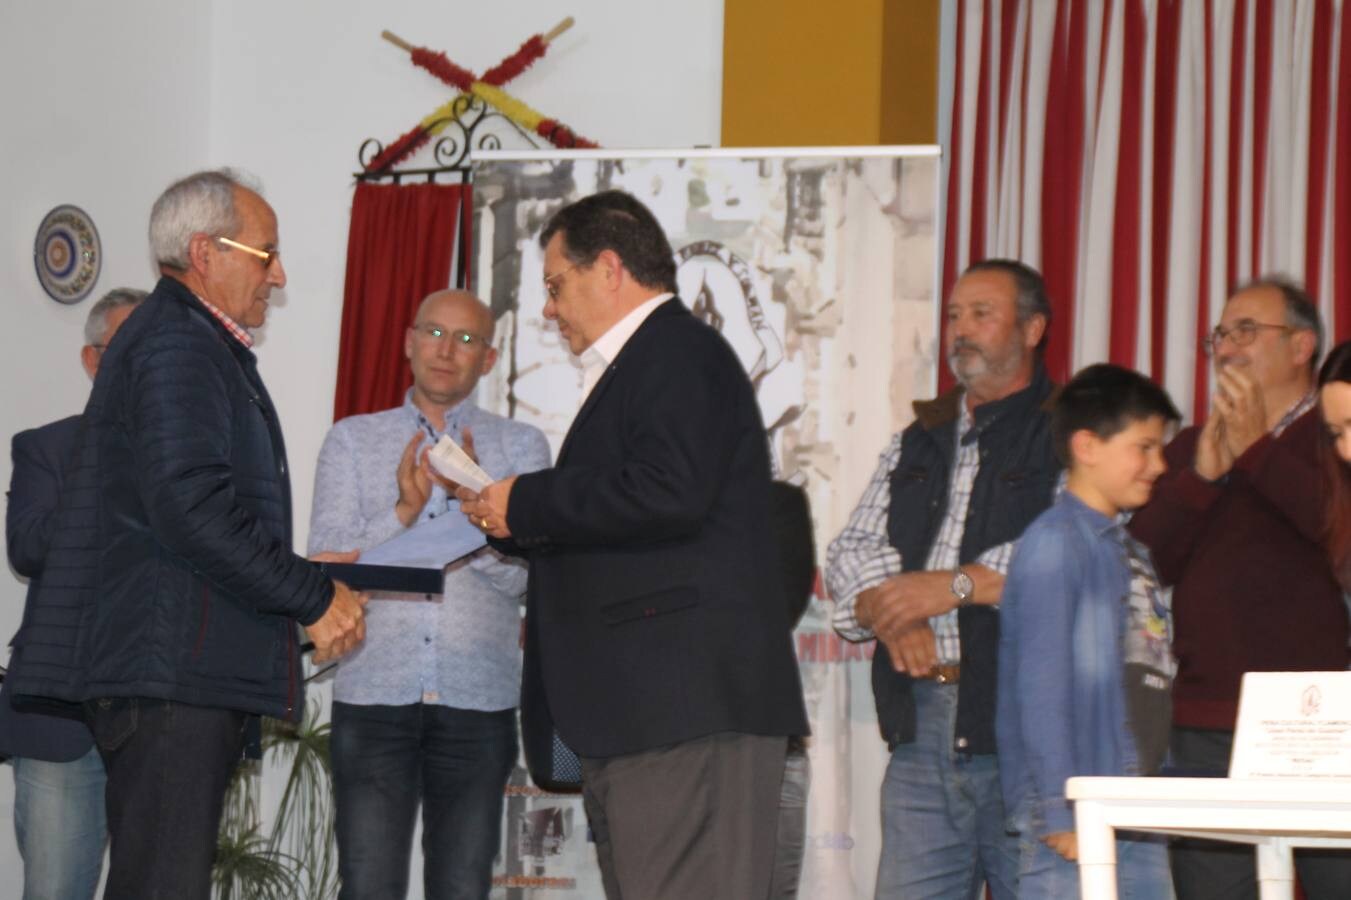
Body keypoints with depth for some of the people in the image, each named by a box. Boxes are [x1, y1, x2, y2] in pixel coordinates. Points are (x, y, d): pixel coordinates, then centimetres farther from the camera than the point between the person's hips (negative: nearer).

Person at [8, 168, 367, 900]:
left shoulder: (187, 341, 22)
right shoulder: (177, 346, -12)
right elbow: (192, 511, -23)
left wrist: (301, 578, 17)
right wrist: (314, 597, -15)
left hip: (182, 671, 11)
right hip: (169, 672, -11)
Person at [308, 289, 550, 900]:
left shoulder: (520, 448, 10)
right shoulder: (352, 440, 11)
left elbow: (524, 575, -1)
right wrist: (403, 512, -16)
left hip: (477, 699, 0)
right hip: (374, 694, 0)